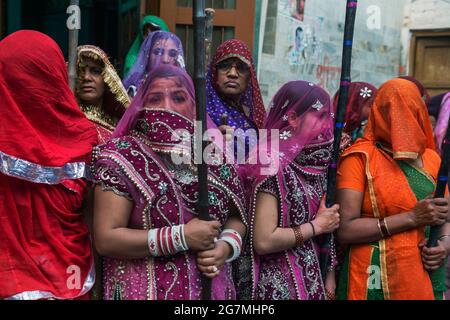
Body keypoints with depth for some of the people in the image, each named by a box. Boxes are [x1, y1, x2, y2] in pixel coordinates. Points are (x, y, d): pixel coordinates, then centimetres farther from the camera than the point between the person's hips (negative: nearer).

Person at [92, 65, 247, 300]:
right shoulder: (122, 157, -12)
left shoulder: (214, 153, -1)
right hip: (146, 289, -4)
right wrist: (181, 237, -21)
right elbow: (106, 239, -17)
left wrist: (227, 245, -13)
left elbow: (236, 215, 7)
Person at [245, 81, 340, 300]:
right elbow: (263, 241, -24)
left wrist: (329, 280, 1)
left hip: (313, 280, 7)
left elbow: (327, 231, 9)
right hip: (280, 284, -7)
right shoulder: (274, 163, -18)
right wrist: (317, 226, -14)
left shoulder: (314, 163, 5)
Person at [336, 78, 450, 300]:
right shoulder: (360, 158, -11)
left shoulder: (431, 158, 5)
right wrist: (411, 218, -20)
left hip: (428, 277, 5)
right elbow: (345, 230, -18)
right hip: (376, 282, -5)